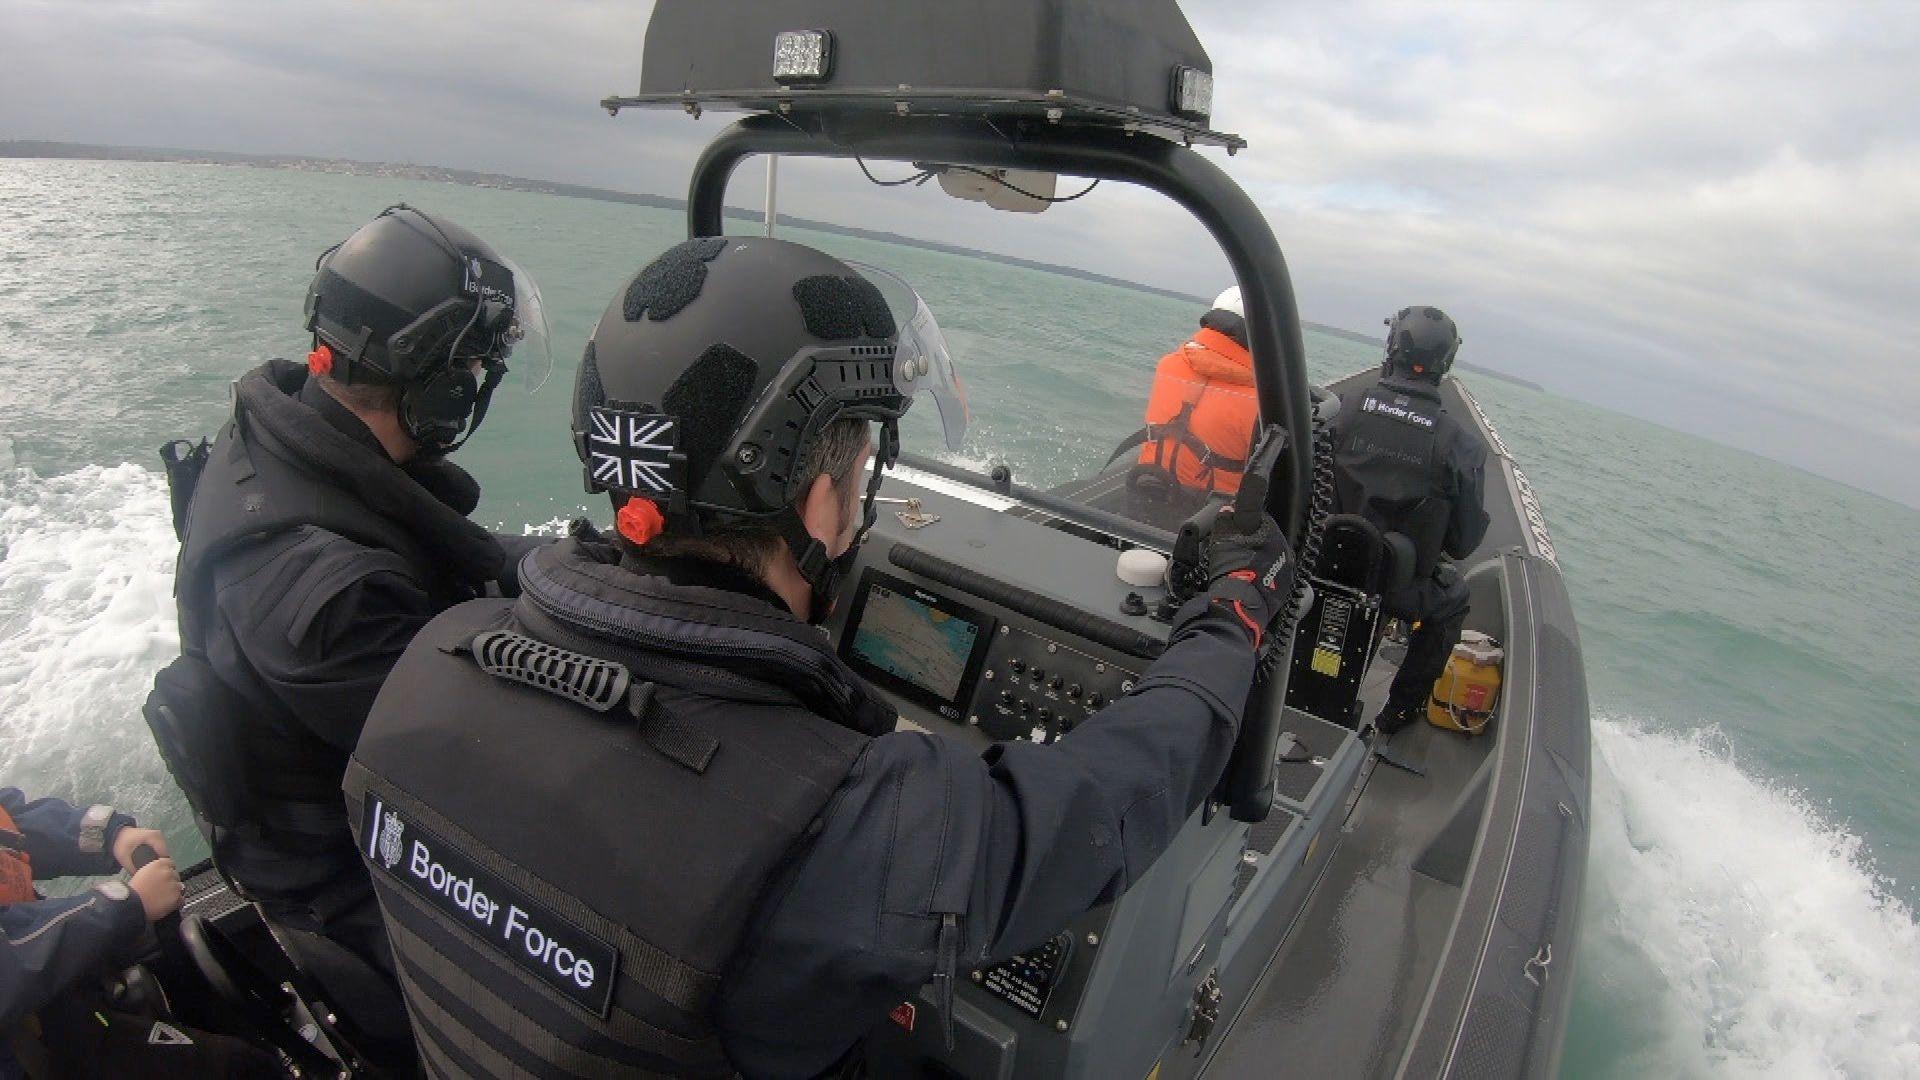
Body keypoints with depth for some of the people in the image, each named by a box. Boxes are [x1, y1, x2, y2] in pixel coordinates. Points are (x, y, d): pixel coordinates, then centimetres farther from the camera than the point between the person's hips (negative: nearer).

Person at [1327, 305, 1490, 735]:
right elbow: (1465, 541, -8)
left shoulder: (1343, 409, -15)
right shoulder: (1462, 444, -15)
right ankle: (1401, 708, 36)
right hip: (1400, 590, -2)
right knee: (1453, 598, 31)